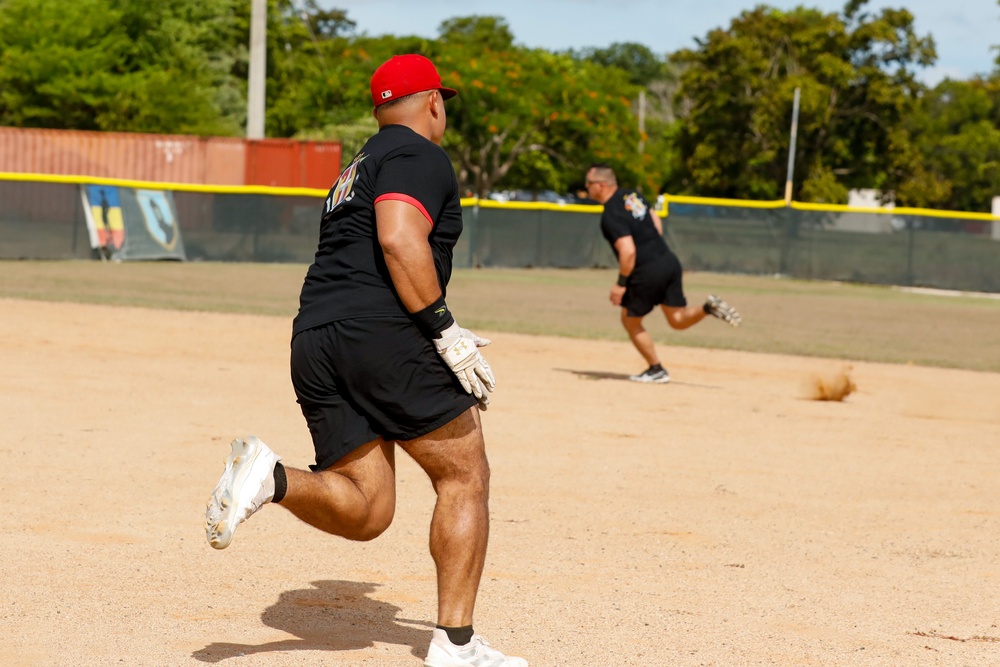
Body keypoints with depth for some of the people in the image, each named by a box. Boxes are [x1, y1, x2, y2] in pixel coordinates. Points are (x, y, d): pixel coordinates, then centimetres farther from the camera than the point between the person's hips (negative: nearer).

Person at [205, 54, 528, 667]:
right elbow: (399, 239, -17)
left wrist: (442, 340, 28)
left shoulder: (355, 172, 29)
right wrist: (447, 334, -17)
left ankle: (271, 477, -20)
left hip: (313, 341, 8)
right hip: (382, 334, -8)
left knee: (365, 511, 5)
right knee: (464, 476, 5)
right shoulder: (419, 155, 1)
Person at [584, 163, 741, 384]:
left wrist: (621, 284, -14)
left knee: (630, 321, 13)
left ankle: (656, 370, 17)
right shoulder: (632, 195, 11)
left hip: (647, 273, -8)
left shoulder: (611, 215, -16)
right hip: (670, 262, 8)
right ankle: (708, 308, -8)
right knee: (678, 320, 17)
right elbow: (656, 221, 22)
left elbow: (628, 251, -23)